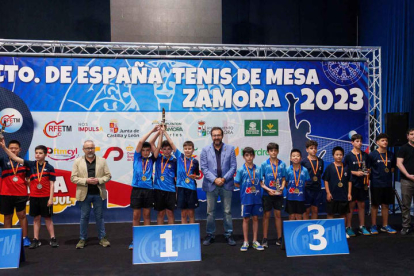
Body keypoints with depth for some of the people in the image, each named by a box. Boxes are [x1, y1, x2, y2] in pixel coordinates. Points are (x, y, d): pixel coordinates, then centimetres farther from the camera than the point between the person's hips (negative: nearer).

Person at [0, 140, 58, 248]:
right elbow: (15, 158, -5)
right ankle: (36, 240, 16)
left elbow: (51, 184, -3)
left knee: (48, 218, 6)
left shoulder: (49, 168, -4)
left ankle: (53, 239, 13)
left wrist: (51, 198, -8)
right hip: (34, 197, 2)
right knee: (36, 218, 9)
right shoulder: (31, 165, 1)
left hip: (45, 197, -2)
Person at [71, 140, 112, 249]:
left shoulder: (102, 161, 5)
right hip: (84, 194, -1)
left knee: (99, 217, 8)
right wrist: (86, 181, -14)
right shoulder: (78, 162, 2)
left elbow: (108, 175, 4)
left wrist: (99, 180, -14)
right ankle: (83, 239, 18)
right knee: (84, 217, 7)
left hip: (99, 194, 1)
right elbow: (73, 178, -1)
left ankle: (102, 238, 18)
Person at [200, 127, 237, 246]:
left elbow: (233, 166, 1)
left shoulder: (230, 149, 5)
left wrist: (224, 179, -11)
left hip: (226, 185, 0)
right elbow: (204, 168, -2)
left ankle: (228, 235, 15)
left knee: (227, 211, 5)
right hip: (211, 185, 0)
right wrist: (214, 179, -12)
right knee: (210, 212, 6)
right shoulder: (205, 150, 4)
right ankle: (210, 235, 17)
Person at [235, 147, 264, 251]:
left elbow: (261, 182, 11)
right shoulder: (241, 170, -4)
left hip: (257, 198, 2)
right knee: (246, 219, 7)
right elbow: (236, 184, 0)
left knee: (256, 218, 9)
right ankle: (246, 242, 17)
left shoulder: (258, 169, 3)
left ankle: (255, 241, 21)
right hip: (246, 198, -2)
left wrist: (255, 188, -3)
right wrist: (247, 188, -3)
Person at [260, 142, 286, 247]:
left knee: (278, 215, 10)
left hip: (278, 194, 2)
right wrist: (268, 189, -16)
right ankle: (265, 239, 13)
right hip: (267, 194, -2)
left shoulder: (282, 164, 3)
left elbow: (283, 179, 7)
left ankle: (279, 238, 20)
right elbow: (260, 181, -5)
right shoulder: (264, 164, -4)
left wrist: (282, 187, -11)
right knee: (266, 215, 5)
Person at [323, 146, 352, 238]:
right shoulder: (330, 167, -4)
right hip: (332, 195, -2)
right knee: (330, 213, 5)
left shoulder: (346, 168, 4)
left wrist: (349, 193, 2)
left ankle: (343, 230, 24)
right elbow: (326, 180, -3)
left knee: (343, 213, 12)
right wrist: (328, 193, -9)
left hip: (344, 195, 3)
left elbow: (349, 181, 7)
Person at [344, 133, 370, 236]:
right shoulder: (348, 155, -4)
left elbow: (367, 168, 18)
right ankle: (348, 227, 9)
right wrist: (355, 173, -15)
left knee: (362, 205, 10)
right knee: (351, 205, 1)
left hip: (362, 184, 4)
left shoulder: (365, 155, 9)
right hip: (352, 184, -4)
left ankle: (362, 227, 20)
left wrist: (366, 172, -2)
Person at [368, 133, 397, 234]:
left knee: (386, 205, 11)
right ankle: (373, 226, 14)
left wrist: (387, 174, 5)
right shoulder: (372, 155, -7)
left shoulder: (391, 155, 7)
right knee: (375, 205, 4)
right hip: (376, 184, -4)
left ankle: (385, 226, 21)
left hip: (388, 184, 4)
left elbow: (392, 168, 17)